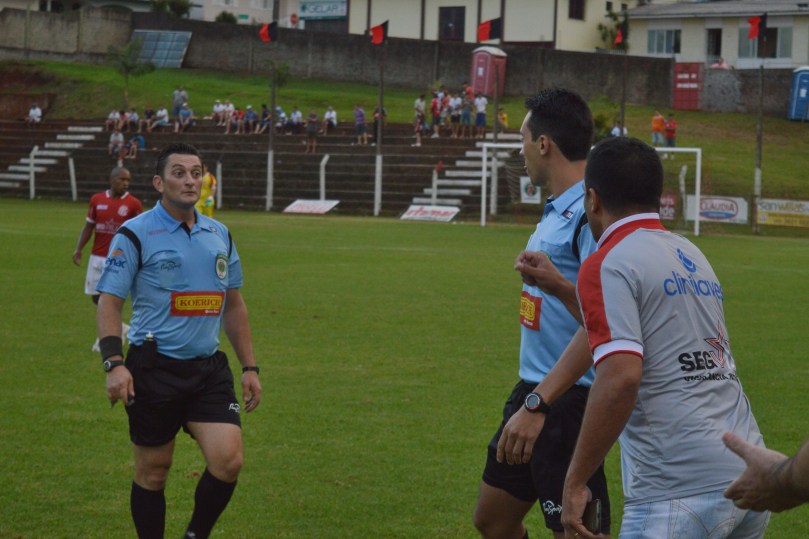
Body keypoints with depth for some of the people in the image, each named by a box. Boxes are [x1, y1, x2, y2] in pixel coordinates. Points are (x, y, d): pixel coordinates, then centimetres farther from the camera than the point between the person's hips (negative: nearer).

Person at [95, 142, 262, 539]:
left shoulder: (220, 235, 12)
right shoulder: (135, 234, -5)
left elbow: (233, 305, 19)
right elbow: (109, 301, -8)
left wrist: (249, 367, 15)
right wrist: (114, 364, -21)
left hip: (210, 368, 4)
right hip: (155, 370, -4)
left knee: (228, 461, -10)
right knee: (152, 472, 4)